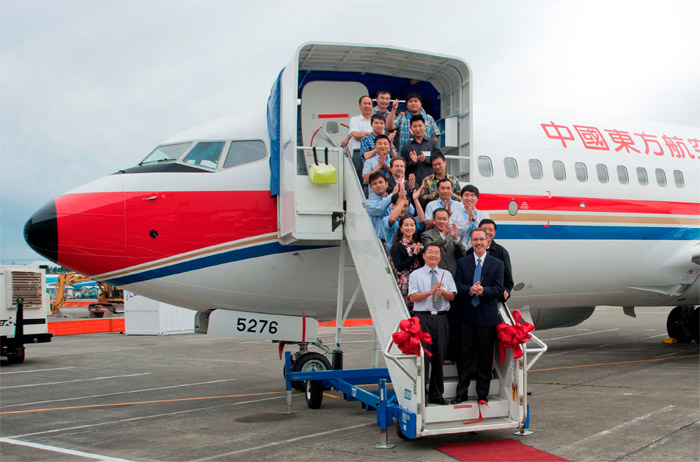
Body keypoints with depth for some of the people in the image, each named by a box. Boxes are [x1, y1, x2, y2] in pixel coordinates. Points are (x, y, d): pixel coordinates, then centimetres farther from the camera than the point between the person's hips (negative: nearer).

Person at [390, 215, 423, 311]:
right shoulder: (397, 246, 1)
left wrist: (419, 253, -10)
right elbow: (399, 266, -11)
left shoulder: (418, 245, 15)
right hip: (404, 284, -4)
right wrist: (414, 254, -11)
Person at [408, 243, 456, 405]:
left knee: (439, 357, 6)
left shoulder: (446, 274, 16)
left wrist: (443, 292, -11)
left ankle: (436, 395, 15)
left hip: (441, 318, 4)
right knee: (423, 356, -7)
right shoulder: (416, 275, 5)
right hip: (423, 318, -3)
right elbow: (413, 297, -5)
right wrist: (431, 291, -15)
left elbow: (452, 296, 10)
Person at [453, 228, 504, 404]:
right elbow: (457, 285, -1)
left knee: (485, 357, 4)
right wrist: (469, 290, -21)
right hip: (467, 315, 1)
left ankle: (483, 394, 14)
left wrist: (483, 290, -21)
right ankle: (461, 393, 13)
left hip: (487, 316, -1)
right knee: (465, 355, 4)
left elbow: (498, 289, -3)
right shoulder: (462, 262, 8)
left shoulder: (497, 264, 6)